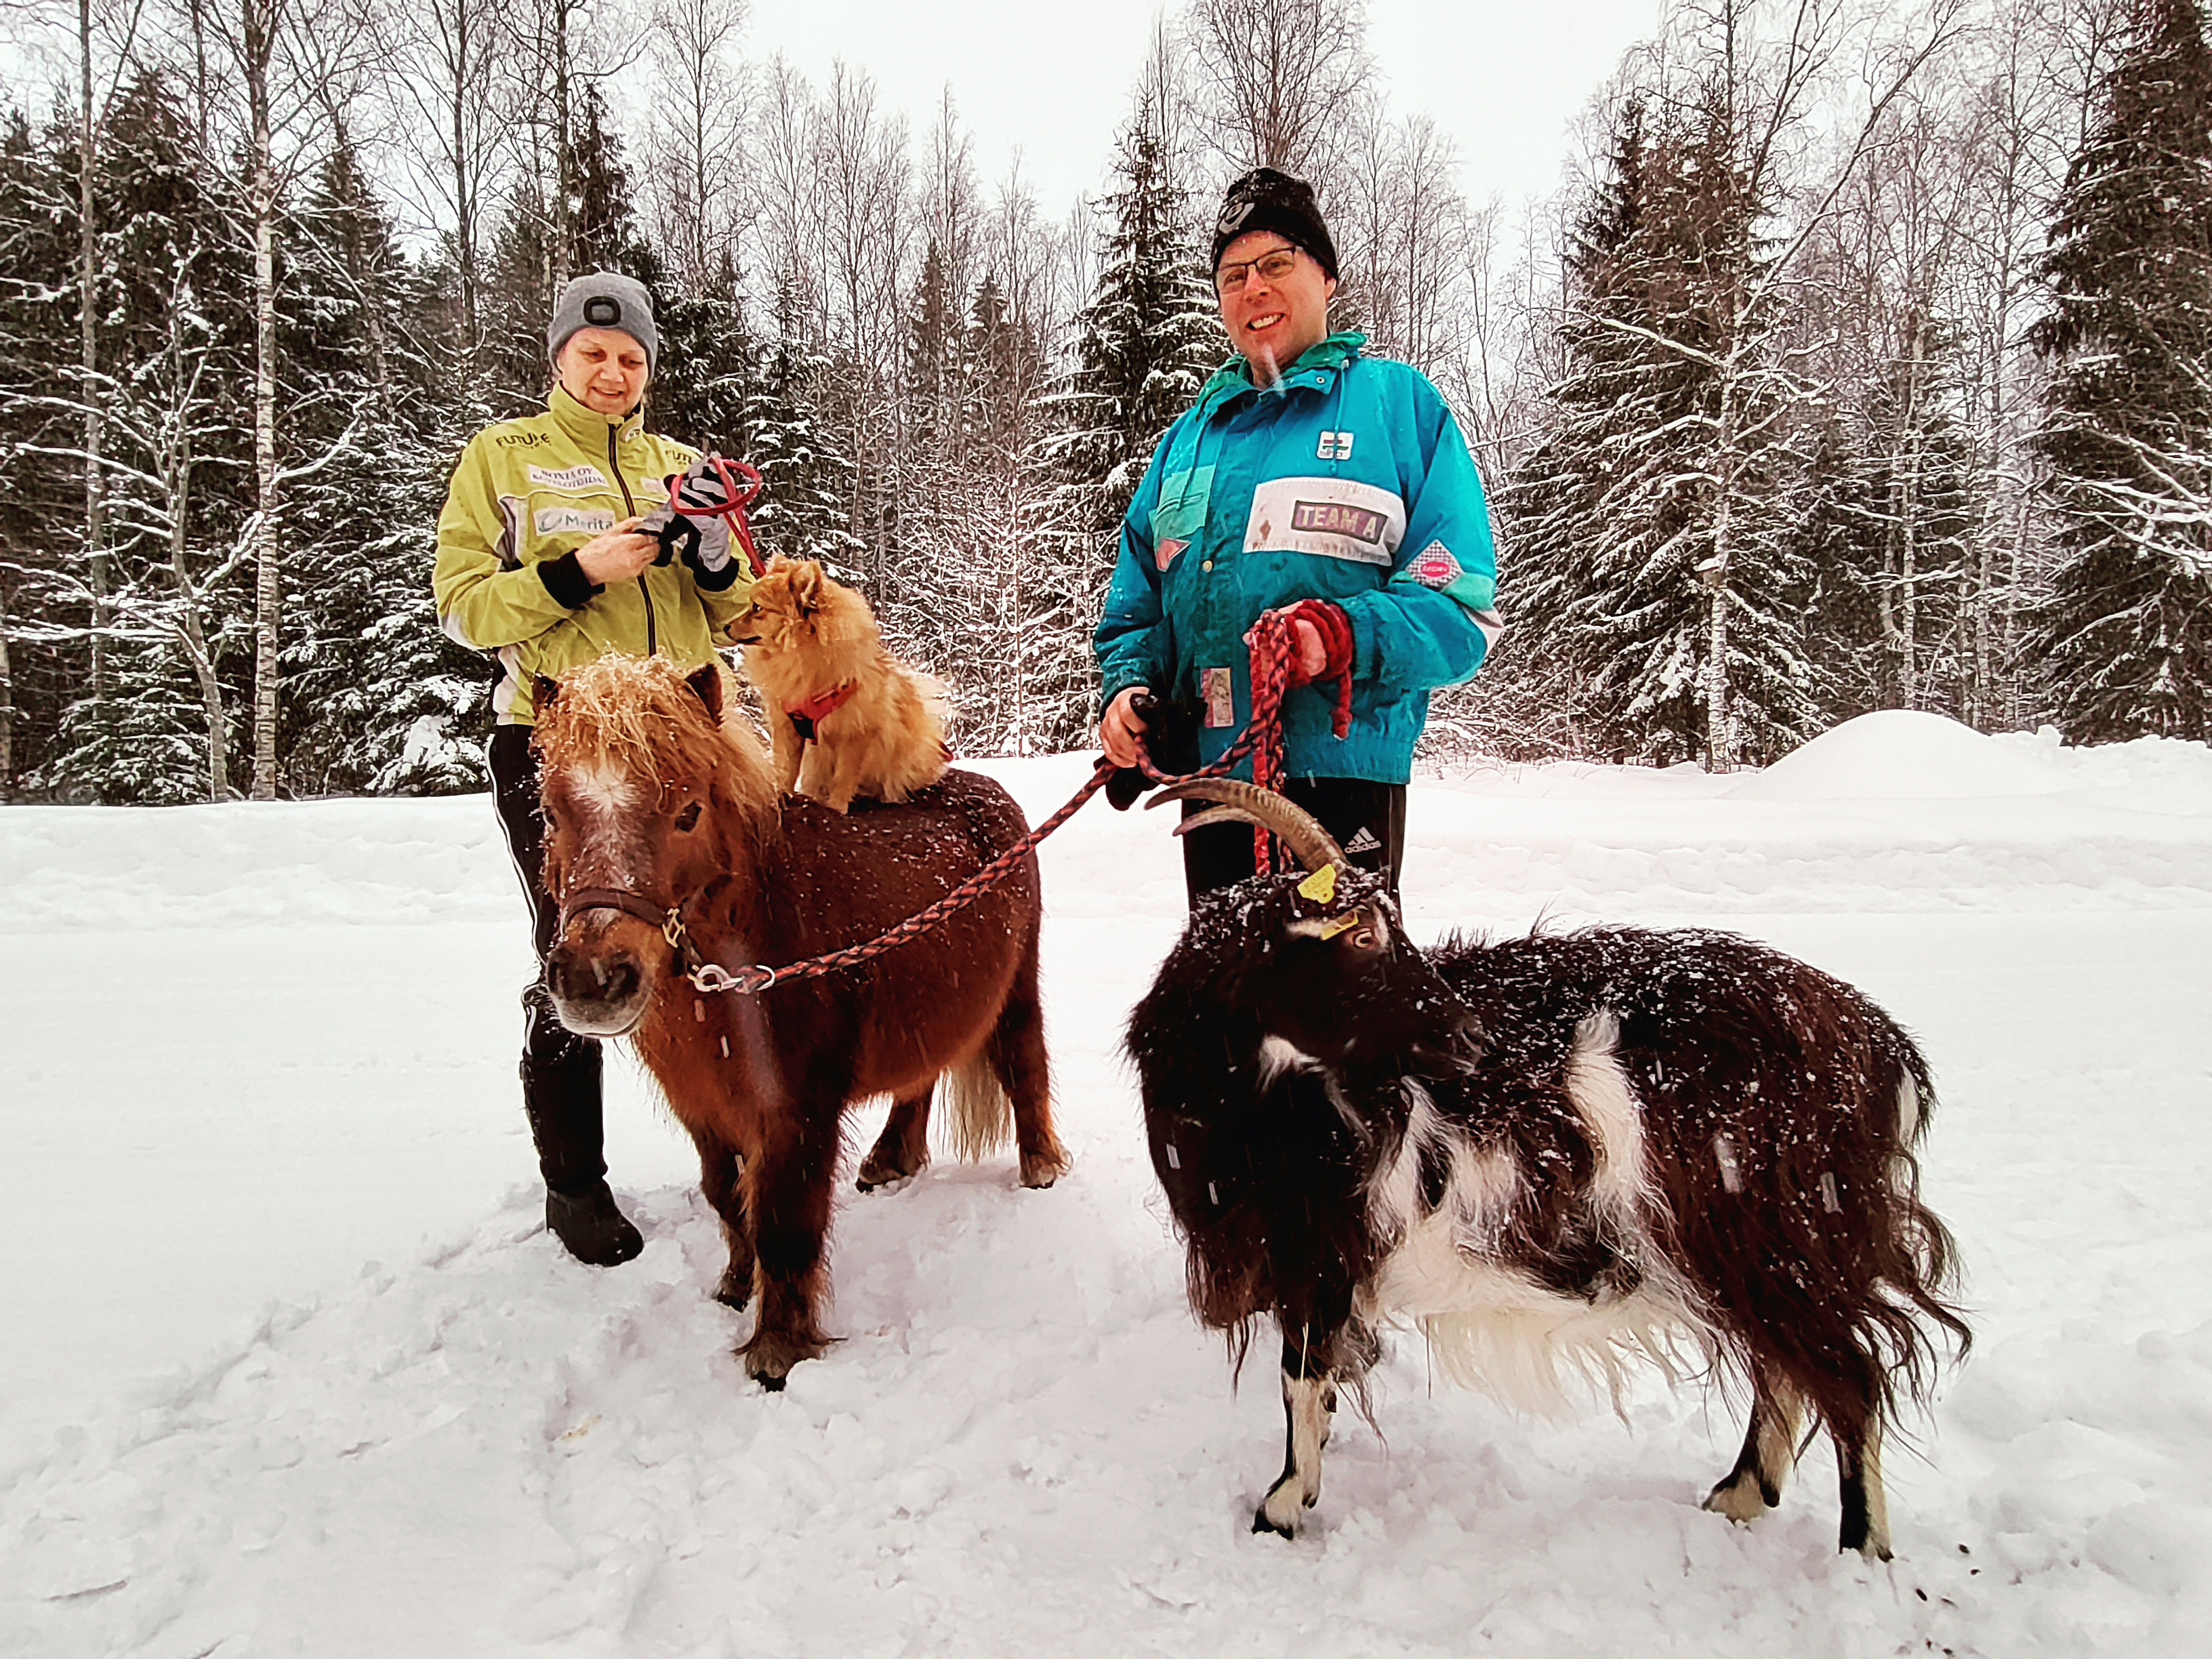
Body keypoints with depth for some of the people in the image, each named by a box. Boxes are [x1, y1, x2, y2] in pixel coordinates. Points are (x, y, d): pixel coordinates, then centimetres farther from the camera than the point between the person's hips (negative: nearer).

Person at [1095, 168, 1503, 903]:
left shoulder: (1398, 401, 3)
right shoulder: (1190, 437, 17)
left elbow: (1460, 611, -7)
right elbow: (1135, 611, 19)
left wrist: (1340, 635, -24)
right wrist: (1128, 689, -2)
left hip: (1342, 771, -5)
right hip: (1210, 777, 5)